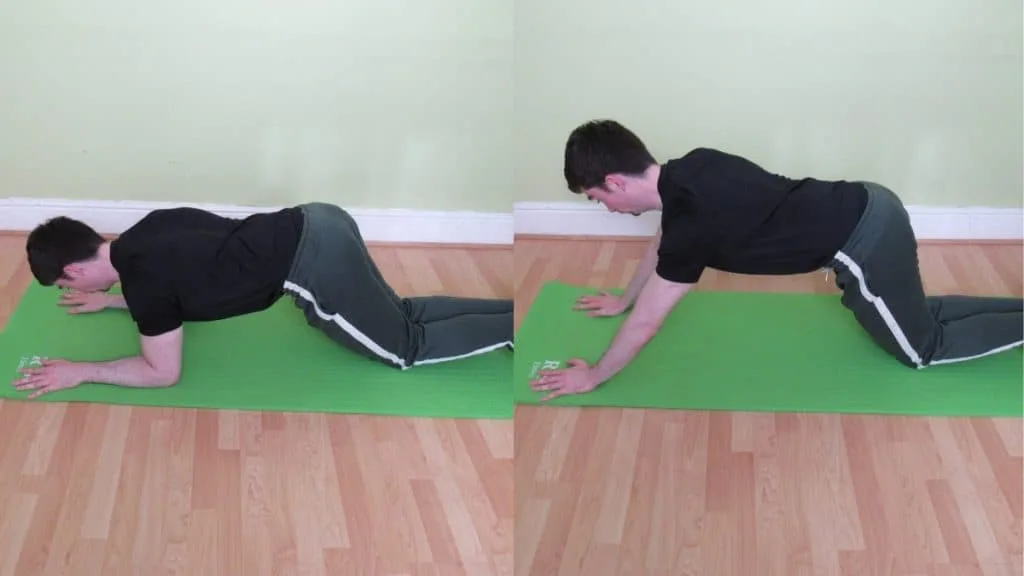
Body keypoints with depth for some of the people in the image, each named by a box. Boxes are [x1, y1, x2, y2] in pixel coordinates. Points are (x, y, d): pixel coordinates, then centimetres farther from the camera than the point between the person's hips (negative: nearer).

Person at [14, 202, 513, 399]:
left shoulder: (142, 278, -11)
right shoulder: (144, 236, 15)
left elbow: (163, 372, -1)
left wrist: (81, 372, 6)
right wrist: (110, 301, 40)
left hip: (314, 267, -9)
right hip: (316, 227, 9)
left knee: (407, 347, 7)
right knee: (398, 316, 22)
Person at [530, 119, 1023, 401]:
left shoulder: (692, 223, -23)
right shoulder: (686, 173, 3)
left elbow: (646, 324, -13)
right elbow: (661, 244, 25)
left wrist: (592, 378, 0)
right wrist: (624, 299, 38)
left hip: (866, 247, -8)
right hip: (869, 208, 8)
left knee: (923, 349, 11)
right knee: (913, 316, 27)